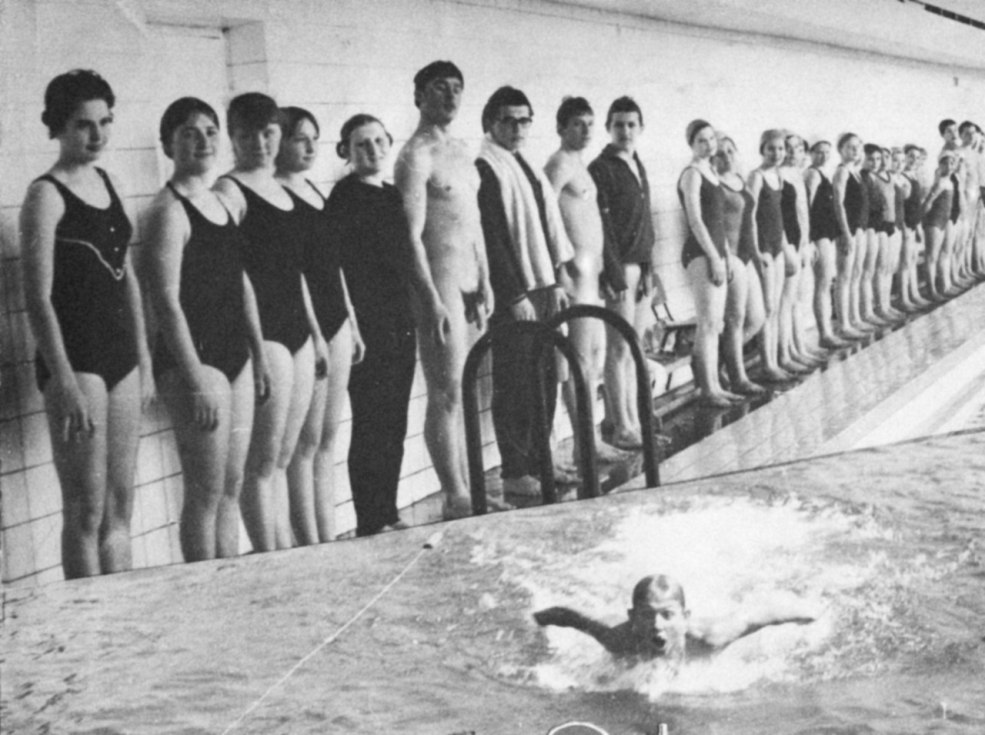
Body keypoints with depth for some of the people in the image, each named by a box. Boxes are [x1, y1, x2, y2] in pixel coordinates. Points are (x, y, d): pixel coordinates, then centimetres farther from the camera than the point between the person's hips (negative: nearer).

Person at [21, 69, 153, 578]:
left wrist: (144, 358, 16)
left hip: (121, 357, 7)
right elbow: (38, 298, -14)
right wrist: (64, 382, -19)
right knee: (86, 512, -1)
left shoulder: (108, 183, 12)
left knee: (120, 508, 12)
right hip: (75, 359, -7)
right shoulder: (46, 194, -9)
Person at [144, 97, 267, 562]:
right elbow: (166, 302, -16)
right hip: (195, 361, -8)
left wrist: (258, 353, 17)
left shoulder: (222, 200, 14)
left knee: (231, 488, 12)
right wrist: (195, 380, -20)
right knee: (205, 493, -2)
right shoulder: (169, 209, -11)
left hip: (234, 357, 8)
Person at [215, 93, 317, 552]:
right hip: (262, 332, -8)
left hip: (297, 330, 8)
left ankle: (287, 554, 18)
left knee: (282, 460, 12)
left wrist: (315, 332, 20)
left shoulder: (282, 190, 17)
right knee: (263, 462, -3)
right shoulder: (229, 191, -7)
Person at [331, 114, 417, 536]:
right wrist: (355, 328, -19)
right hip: (369, 327, -8)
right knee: (371, 427, -2)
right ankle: (371, 524, 5)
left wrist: (411, 321, 16)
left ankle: (388, 515, 21)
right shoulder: (344, 197, -8)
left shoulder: (392, 195, 15)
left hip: (400, 324, 8)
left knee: (394, 426, 12)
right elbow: (342, 266, -14)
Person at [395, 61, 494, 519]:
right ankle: (455, 498, 3)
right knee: (447, 394, -4)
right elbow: (412, 236, -15)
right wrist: (433, 301, -19)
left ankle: (468, 489, 18)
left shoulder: (461, 151, 16)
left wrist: (485, 282, 14)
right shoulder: (417, 155, -10)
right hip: (440, 281, -8)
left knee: (465, 393, 11)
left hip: (470, 281, 8)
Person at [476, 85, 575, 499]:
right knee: (514, 386, -1)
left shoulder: (527, 169, 16)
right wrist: (514, 295, -16)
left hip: (543, 289, 8)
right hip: (513, 296, -8)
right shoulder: (485, 169, -10)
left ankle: (539, 461, 22)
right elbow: (491, 239, -15)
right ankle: (515, 473, 7)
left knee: (544, 380, 12)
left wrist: (557, 281, 11)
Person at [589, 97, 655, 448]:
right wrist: (614, 270, -19)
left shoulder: (637, 165, 16)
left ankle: (632, 421, 16)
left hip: (641, 266, 8)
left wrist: (648, 266, 13)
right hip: (620, 266, -8)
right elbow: (601, 222, -13)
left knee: (633, 348, 10)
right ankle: (621, 428, 0)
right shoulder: (601, 168, -8)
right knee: (620, 348, -5)